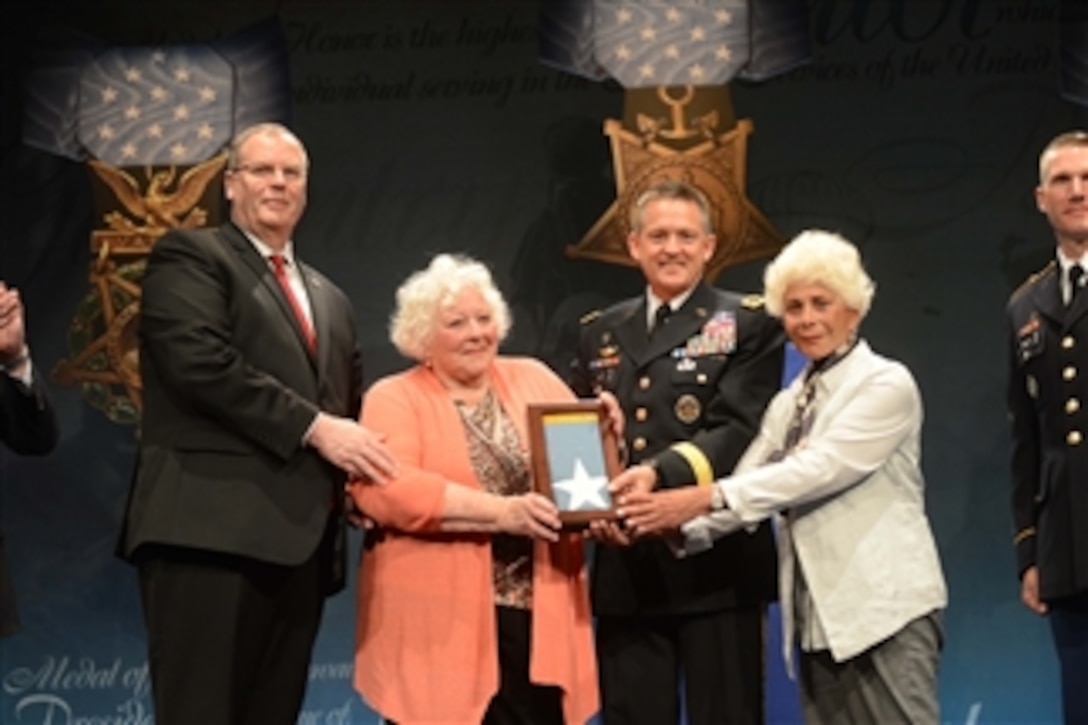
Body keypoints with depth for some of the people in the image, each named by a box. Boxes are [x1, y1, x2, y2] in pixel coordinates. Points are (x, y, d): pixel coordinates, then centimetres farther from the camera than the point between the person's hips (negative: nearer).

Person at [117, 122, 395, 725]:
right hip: (211, 528, -7)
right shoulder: (190, 256, 4)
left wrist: (363, 468, 4)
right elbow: (200, 361, -13)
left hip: (298, 538, 7)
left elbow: (350, 407, 27)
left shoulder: (329, 299, 26)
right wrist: (314, 426, -15)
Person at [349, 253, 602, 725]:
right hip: (439, 625, -3)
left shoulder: (534, 380, 14)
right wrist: (500, 511, -22)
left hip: (538, 613, 3)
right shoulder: (395, 399, 0)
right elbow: (385, 490, -15)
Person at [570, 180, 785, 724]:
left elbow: (739, 430, -12)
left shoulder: (747, 325, 1)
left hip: (715, 565, -4)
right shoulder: (600, 333, 15)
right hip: (625, 571, 4)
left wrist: (660, 473, -27)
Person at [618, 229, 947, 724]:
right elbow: (747, 488, 7)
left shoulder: (886, 385, -6)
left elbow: (818, 470, -17)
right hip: (819, 618, 7)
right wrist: (675, 522, -13)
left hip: (886, 609, -7)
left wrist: (704, 497, -23)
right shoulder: (787, 405, 17)